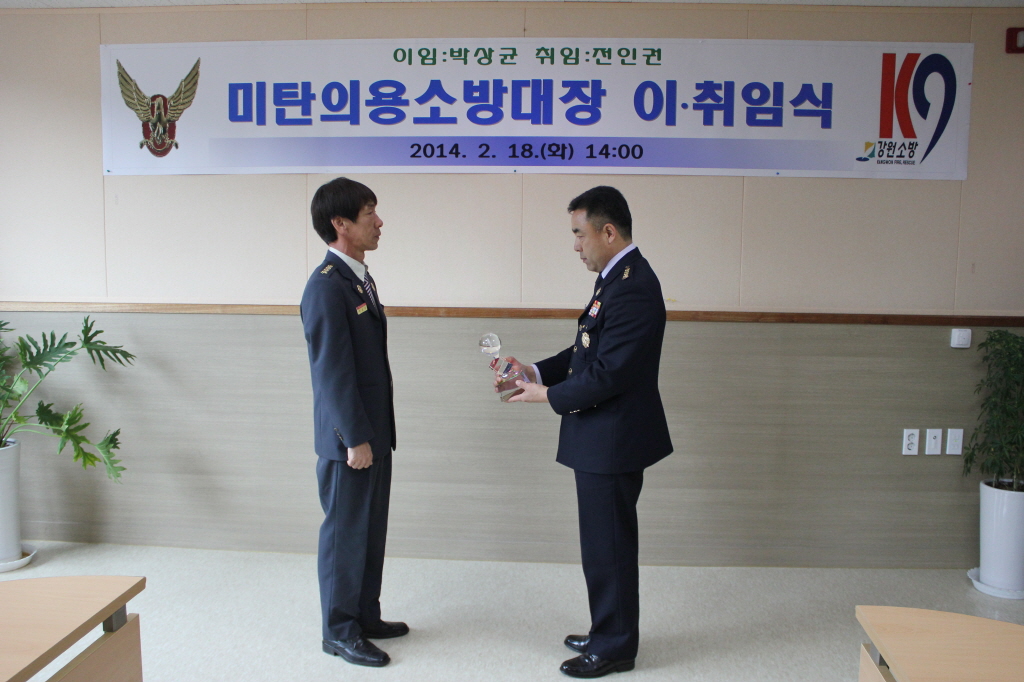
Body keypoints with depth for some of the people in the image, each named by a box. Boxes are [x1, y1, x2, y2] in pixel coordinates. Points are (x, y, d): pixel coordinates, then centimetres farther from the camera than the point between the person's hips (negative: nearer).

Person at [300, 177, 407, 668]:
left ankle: (365, 616, 33)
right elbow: (333, 371, -21)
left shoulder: (358, 277, 11)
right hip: (349, 438, -9)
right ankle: (339, 632, 21)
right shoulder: (327, 286, -19)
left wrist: (374, 432, 17)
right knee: (345, 534, 5)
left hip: (373, 432, 9)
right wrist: (356, 438, -18)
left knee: (370, 531, 18)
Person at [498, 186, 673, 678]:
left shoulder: (633, 287, -22)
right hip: (602, 439, 10)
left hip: (613, 442, -10)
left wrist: (547, 395, -14)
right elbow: (586, 353, 15)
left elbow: (609, 372, -25)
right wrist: (535, 371, 4)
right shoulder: (618, 277, 11)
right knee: (606, 544, 21)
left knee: (608, 546, 4)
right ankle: (609, 632, 37)